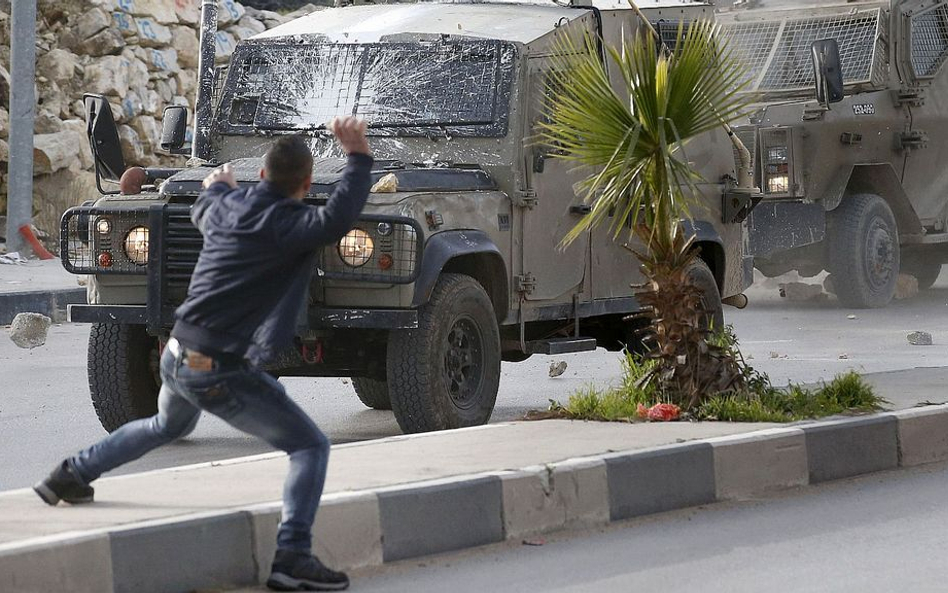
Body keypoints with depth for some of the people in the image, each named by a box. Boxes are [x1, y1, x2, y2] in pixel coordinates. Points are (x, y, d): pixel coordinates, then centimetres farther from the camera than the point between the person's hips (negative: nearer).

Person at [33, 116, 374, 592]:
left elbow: (202, 209, 31)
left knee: (168, 425, 39)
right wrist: (358, 156, -30)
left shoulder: (226, 207, 6)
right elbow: (337, 219, -37)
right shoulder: (289, 224, -17)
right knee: (310, 447, 1)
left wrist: (218, 185, 52)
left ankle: (71, 475, 46)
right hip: (221, 373, -8)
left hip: (176, 356, 8)